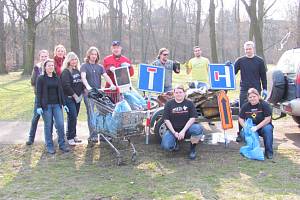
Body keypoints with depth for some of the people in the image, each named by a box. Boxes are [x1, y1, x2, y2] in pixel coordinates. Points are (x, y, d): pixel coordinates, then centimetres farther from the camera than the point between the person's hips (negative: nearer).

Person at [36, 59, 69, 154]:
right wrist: (39, 106, -11)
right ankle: (49, 146, 12)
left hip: (57, 105, 3)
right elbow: (38, 93, -4)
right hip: (46, 105, -3)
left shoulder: (57, 78, 11)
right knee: (48, 126, 2)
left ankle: (62, 144, 10)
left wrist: (64, 104, 10)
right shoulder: (41, 78, -1)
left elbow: (60, 91, 14)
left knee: (60, 124, -2)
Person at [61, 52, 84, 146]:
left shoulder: (77, 71, 15)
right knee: (72, 117, -11)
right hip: (69, 98, -7)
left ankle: (74, 135, 21)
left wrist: (81, 94, 6)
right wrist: (74, 95, -15)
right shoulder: (65, 72, -8)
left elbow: (81, 82, 19)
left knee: (74, 117, 12)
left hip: (77, 97, 7)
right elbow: (66, 85, -17)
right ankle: (70, 138, -4)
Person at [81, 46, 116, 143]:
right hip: (88, 93, -4)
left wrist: (111, 84, -16)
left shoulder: (100, 67, 17)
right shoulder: (84, 66, 4)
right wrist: (87, 86, -31)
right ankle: (93, 135, -7)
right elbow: (83, 77, -12)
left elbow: (106, 76, 3)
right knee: (91, 114, -7)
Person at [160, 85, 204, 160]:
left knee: (198, 129, -33)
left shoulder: (189, 103, 2)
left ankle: (192, 149, -5)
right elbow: (166, 120, -2)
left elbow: (192, 118, -7)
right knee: (166, 146, -28)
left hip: (186, 129, 0)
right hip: (172, 130, 0)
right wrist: (174, 133, -14)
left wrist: (183, 131, -19)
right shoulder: (169, 104, 2)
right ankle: (175, 142, 11)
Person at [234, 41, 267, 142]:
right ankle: (240, 133, 6)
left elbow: (263, 76, 6)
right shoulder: (240, 60, 6)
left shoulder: (259, 61, 3)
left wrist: (264, 89, 2)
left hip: (256, 89, -1)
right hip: (244, 89, 1)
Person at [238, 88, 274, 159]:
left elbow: (267, 119, -18)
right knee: (243, 133, -28)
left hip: (263, 126, -3)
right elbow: (240, 119, 3)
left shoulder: (264, 105, -13)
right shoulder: (245, 106, -1)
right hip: (250, 128, 3)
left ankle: (268, 151, -18)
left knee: (268, 129, -37)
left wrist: (256, 127, -27)